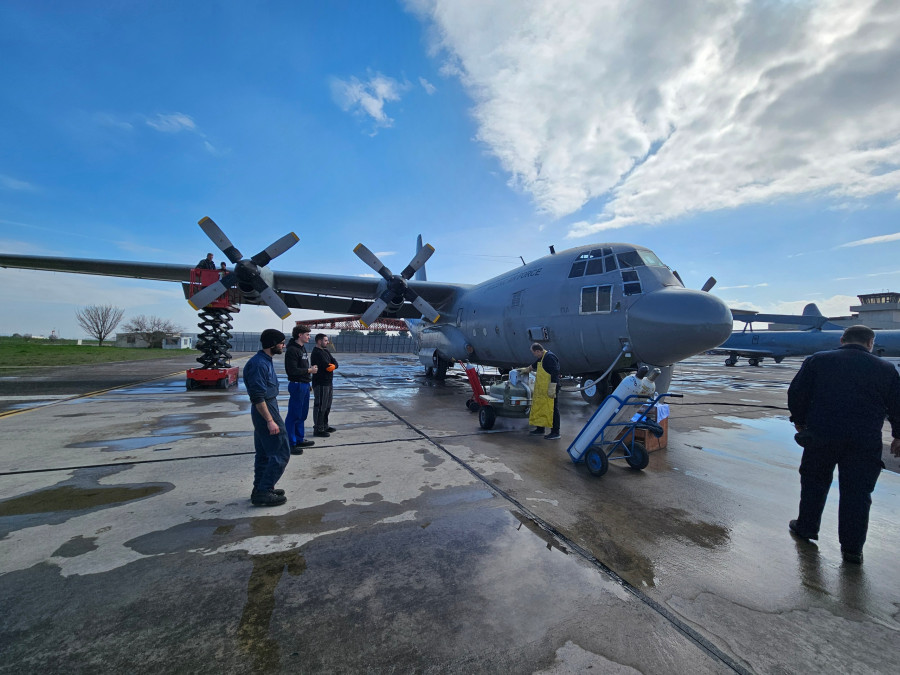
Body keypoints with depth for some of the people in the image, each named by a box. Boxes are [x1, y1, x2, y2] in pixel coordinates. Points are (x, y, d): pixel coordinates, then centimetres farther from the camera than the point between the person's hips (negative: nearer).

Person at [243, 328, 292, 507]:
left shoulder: (265, 361, 10)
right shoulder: (259, 364, -21)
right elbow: (257, 397, -24)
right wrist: (270, 421, -23)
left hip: (264, 410, 10)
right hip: (266, 411, -10)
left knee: (264, 453, 18)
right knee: (281, 454, -3)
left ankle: (260, 489, 29)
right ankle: (263, 492, 6)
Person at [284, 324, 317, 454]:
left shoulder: (302, 348, 15)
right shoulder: (292, 350, -16)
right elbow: (292, 370, -22)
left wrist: (308, 382, 14)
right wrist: (309, 370, -13)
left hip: (305, 385, 10)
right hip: (297, 385, -10)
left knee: (302, 414, 17)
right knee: (294, 415, -3)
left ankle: (299, 440, 29)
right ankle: (290, 444, 6)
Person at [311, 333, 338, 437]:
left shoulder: (325, 351, 16)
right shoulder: (317, 353, -14)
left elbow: (335, 363, 7)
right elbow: (327, 366, -22)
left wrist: (332, 365, -14)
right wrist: (331, 366, -1)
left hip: (328, 383, 10)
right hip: (320, 384, -10)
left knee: (327, 406, 17)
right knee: (320, 406, -4)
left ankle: (324, 426, 29)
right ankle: (318, 429, 3)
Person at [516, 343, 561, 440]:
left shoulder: (550, 357, -17)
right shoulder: (541, 358, 14)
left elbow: (555, 373, -23)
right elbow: (533, 366, 35)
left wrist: (552, 388, -24)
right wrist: (526, 369, 44)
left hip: (549, 391, -10)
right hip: (541, 390, 10)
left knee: (552, 409, -3)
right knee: (539, 409, 16)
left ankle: (555, 432, 5)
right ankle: (540, 429, 27)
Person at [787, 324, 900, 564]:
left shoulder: (817, 360, 1)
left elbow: (796, 393, -1)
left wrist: (799, 421, 12)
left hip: (821, 435, -1)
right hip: (866, 442, 1)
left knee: (814, 481, 15)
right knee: (857, 492, 8)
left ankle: (806, 527, 26)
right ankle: (852, 548, 14)